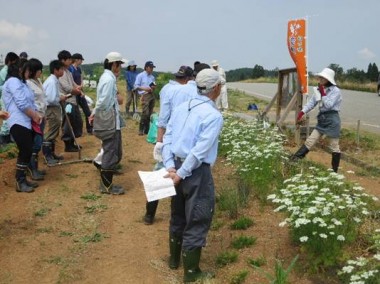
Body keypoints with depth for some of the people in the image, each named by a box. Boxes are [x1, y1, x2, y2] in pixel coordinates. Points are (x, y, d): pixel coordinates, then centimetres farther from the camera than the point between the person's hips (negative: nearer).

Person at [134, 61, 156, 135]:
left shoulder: (152, 77, 19)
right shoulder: (140, 75, 1)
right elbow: (136, 86, -3)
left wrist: (154, 87, 1)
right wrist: (144, 88, -16)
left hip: (152, 95, 6)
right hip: (145, 95, -6)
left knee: (150, 114, 4)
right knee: (145, 113, -17)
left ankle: (147, 129, 12)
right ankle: (141, 130, -7)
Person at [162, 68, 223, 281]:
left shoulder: (182, 107, 6)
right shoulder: (214, 115, -15)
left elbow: (168, 137, 1)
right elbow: (200, 150, -21)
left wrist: (170, 166, -3)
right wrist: (182, 173, -17)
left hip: (177, 166, 7)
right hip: (197, 171, -7)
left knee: (178, 216, 23)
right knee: (197, 222, 6)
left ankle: (174, 259, 39)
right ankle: (192, 272, 17)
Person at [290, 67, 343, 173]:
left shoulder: (336, 91, -13)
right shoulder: (319, 90, 9)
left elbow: (328, 105, -20)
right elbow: (312, 102, 9)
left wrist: (323, 93, -17)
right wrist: (302, 112, -1)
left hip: (332, 120, -7)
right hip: (322, 119, 7)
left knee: (334, 146, 3)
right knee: (310, 140, 4)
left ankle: (334, 171, 12)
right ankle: (295, 158, 3)